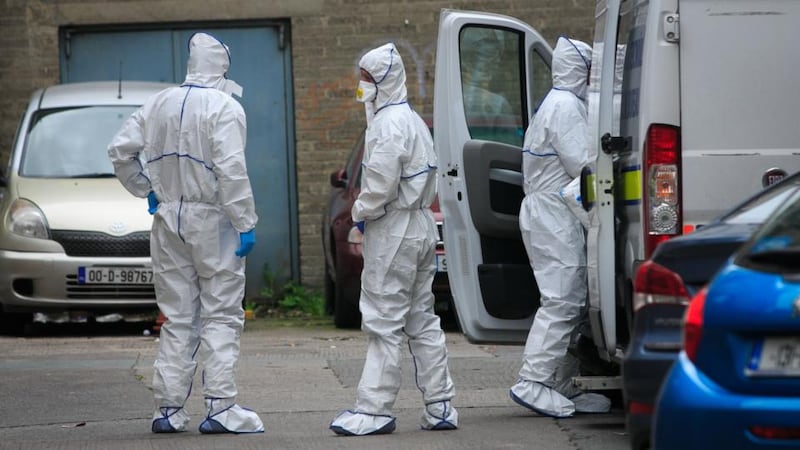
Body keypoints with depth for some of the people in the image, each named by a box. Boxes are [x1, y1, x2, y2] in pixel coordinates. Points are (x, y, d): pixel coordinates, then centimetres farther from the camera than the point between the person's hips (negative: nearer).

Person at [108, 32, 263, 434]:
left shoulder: (160, 104, 7)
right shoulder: (224, 107, -11)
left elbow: (120, 150, 7)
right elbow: (231, 170, -18)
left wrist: (145, 190, 17)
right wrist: (245, 224, -15)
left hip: (168, 221, 5)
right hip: (211, 221, -5)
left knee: (177, 318, 11)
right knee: (221, 316, -1)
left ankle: (168, 409, 9)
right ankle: (220, 407, -6)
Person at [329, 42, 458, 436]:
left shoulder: (389, 123, -16)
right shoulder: (412, 120, 17)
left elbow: (381, 183, -24)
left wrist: (360, 212, -5)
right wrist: (366, 211, 12)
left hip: (394, 231, -10)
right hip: (420, 226, 10)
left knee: (383, 322, -8)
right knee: (422, 321, 12)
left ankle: (374, 410, -7)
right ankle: (439, 406, 14)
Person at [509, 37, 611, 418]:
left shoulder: (558, 103, 23)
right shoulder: (566, 106, -13)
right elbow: (583, 165, -18)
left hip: (548, 212, 11)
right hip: (555, 215, -11)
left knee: (571, 301, 10)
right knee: (562, 300, -14)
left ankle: (561, 386, 11)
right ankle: (533, 383, -17)